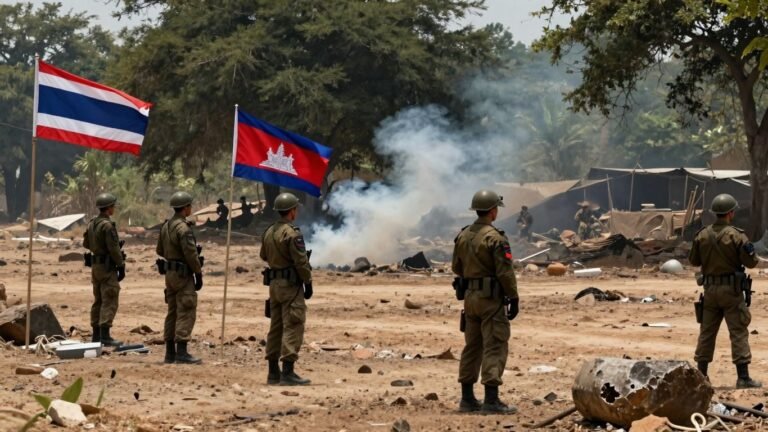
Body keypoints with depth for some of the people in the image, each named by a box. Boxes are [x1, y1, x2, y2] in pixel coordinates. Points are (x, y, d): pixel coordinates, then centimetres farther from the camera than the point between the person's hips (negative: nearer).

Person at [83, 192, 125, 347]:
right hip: (107, 266, -9)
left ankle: (96, 334, 16)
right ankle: (105, 335, -12)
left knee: (98, 300, 14)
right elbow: (114, 249, -20)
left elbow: (86, 243, 19)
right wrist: (121, 266, -13)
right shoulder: (107, 225, -18)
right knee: (109, 301, -8)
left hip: (95, 264, 9)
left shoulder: (92, 223, 8)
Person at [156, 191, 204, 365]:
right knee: (186, 313, -8)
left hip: (170, 273, 9)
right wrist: (198, 274, -13)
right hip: (183, 274, -9)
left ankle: (170, 352, 14)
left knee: (173, 312, 12)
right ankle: (181, 352, -12)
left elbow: (160, 250, 20)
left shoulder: (166, 226, 11)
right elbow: (191, 254, -21)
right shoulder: (183, 228, -18)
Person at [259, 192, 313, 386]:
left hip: (274, 283, 9)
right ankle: (287, 373, -13)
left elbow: (264, 256, 24)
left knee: (276, 327, 13)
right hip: (291, 285, -9)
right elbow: (301, 262, -18)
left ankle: (273, 372, 16)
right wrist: (308, 283, -8)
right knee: (292, 327, -8)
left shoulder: (269, 232, 9)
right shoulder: (292, 233, -17)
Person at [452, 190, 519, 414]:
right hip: (491, 297, -8)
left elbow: (457, 268, 16)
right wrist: (513, 298, -10)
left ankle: (467, 398, 17)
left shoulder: (463, 236, 8)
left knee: (472, 346, 14)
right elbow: (505, 272, -17)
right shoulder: (495, 238, -15)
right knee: (494, 347, -6)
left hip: (470, 296, 8)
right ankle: (491, 399, -10)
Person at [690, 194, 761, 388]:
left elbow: (693, 261, 9)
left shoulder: (702, 235, 1)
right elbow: (750, 262, -11)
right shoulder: (736, 235, -13)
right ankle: (743, 377, -5)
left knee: (707, 332, 12)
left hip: (710, 289, 5)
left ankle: (701, 374, 14)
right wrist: (750, 252, 9)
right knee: (738, 332, -2)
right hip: (731, 290, -5)